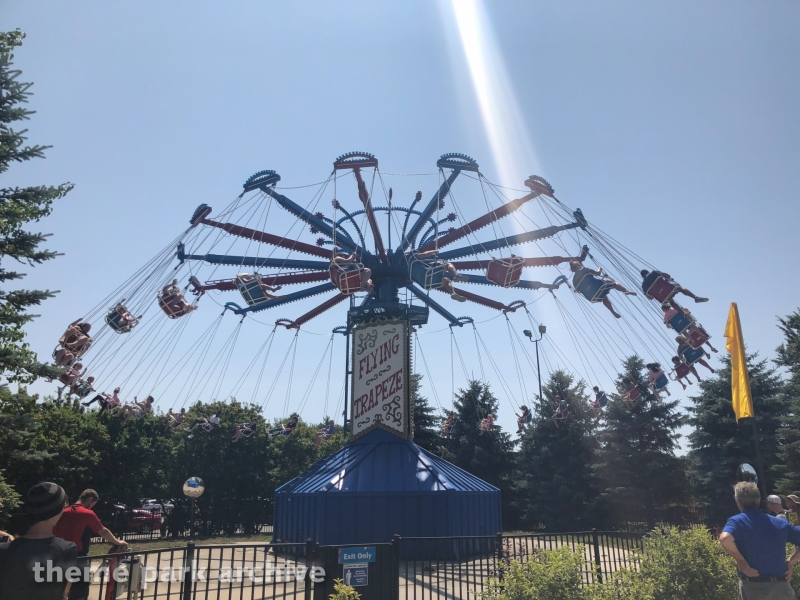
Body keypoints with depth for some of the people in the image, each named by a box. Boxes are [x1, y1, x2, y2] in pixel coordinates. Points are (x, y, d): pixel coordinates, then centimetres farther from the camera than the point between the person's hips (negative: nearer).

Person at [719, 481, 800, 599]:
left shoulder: (737, 521, -6)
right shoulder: (781, 523, 8)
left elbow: (725, 539, -27)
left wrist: (741, 561, -12)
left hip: (753, 586, -3)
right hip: (781, 585, 4)